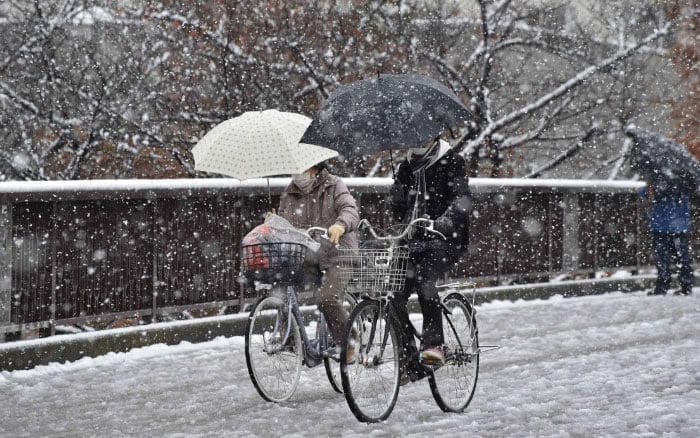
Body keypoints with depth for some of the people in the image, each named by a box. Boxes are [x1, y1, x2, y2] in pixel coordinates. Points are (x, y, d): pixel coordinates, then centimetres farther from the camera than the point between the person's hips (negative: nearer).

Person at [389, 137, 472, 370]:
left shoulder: (451, 163, -5)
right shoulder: (406, 167, 14)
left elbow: (462, 198, -21)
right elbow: (398, 205, 21)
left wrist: (445, 221, -37)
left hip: (446, 240, -6)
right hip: (414, 241, 6)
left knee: (423, 277, -33)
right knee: (394, 295, -8)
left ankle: (434, 344, -29)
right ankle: (408, 357, 4)